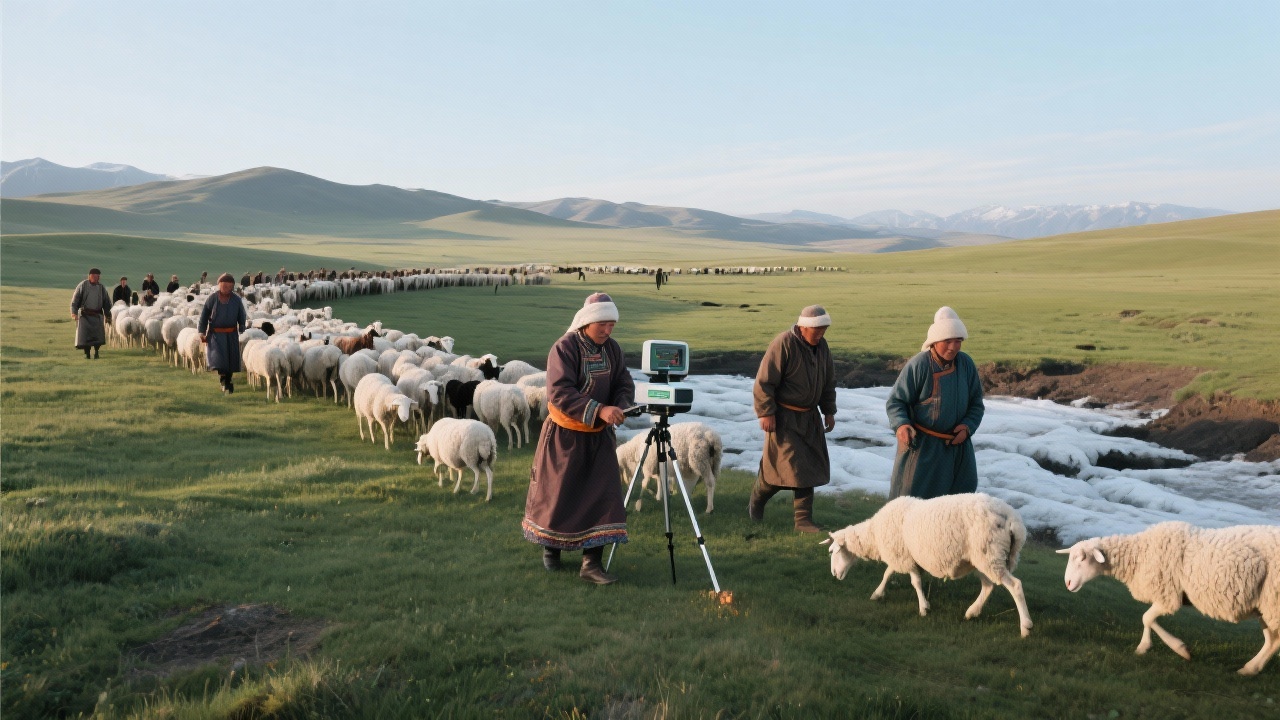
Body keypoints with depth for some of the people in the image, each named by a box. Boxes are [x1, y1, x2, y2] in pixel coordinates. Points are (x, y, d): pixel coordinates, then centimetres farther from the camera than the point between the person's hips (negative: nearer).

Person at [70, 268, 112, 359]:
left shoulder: (101, 287, 8)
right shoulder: (83, 285, -1)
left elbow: (106, 303, 15)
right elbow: (75, 299, -3)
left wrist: (108, 315, 12)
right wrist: (74, 312, -13)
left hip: (97, 314, 2)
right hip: (85, 314, -2)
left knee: (98, 334, -7)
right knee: (85, 334, -3)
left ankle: (96, 351, 8)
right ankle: (86, 353, 7)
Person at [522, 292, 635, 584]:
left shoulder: (613, 349, 2)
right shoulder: (564, 348, -18)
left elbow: (625, 385, 3)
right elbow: (560, 393, -27)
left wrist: (621, 407, -20)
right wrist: (599, 410, -36)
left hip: (599, 435, 5)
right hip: (565, 435, -5)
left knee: (602, 494, -4)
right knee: (557, 493, 8)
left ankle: (591, 562, 0)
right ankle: (551, 547, 33)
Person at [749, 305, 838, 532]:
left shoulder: (821, 346, 6)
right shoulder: (783, 344, -18)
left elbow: (828, 382, 18)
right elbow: (764, 381, -18)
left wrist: (829, 411, 15)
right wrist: (766, 412, -19)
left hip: (809, 417, 7)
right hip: (784, 417, -7)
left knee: (809, 466, 5)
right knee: (786, 464, -7)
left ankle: (803, 519, 12)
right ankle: (756, 503, 18)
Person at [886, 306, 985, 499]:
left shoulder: (966, 364, -1)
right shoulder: (918, 365, -16)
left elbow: (976, 403, 10)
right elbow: (895, 401, -11)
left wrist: (968, 426, -8)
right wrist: (901, 424, -29)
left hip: (958, 446, 5)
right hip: (921, 445, -5)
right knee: (913, 498, 0)